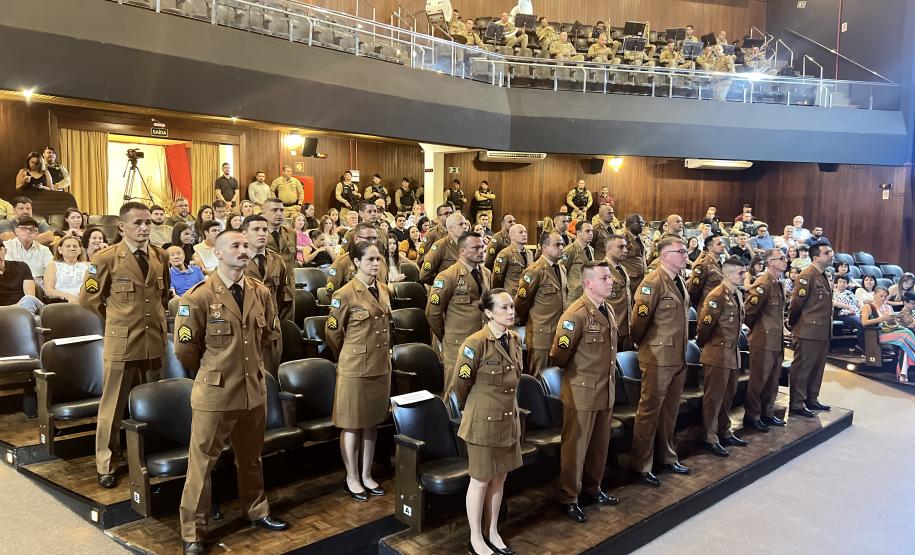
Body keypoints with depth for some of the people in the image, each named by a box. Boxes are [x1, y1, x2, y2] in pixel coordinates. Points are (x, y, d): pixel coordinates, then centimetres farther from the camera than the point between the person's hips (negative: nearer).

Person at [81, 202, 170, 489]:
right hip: (121, 342, -4)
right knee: (113, 407, 4)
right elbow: (88, 298, 0)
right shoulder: (106, 258, -7)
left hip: (154, 341, 4)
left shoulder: (160, 256, 6)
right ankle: (106, 465, 16)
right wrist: (117, 319, 5)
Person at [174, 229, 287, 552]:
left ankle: (256, 511, 39)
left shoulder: (260, 293, 1)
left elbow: (271, 336, 15)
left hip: (254, 391, 4)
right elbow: (185, 349, -6)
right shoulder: (199, 297, -12)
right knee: (202, 464, 7)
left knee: (251, 459, 20)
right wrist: (211, 370, 6)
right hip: (215, 393, -4)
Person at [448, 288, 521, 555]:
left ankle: (492, 533, 32)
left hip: (509, 419, 7)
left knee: (499, 478, 16)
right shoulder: (476, 343, -20)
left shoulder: (515, 339, 2)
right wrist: (471, 407, 5)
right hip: (484, 420, -7)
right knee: (481, 480, 7)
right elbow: (459, 383, -11)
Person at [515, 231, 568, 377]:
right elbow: (521, 302, -11)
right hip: (541, 336, -7)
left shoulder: (561, 269, 13)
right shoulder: (534, 271, -13)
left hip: (560, 334, 7)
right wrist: (528, 322, 4)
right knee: (538, 379, 2)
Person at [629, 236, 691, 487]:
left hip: (678, 357, 8)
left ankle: (668, 457, 32)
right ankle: (641, 466, 11)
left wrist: (682, 350, 18)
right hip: (658, 357, -8)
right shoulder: (653, 282, -17)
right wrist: (643, 345, -3)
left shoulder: (679, 281, 11)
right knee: (650, 410, 1)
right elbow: (638, 320, -17)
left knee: (670, 409, 18)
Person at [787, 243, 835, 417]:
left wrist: (827, 329, 18)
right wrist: (792, 326, -4)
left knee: (817, 368, 17)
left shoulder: (824, 276, 13)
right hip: (808, 332, -9)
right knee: (801, 369, -1)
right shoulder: (807, 276, -16)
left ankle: (812, 399, 29)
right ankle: (796, 405, 5)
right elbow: (796, 303, -15)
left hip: (823, 332, 9)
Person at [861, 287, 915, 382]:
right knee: (905, 335, -29)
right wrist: (881, 319, -15)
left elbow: (895, 323, 22)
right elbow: (864, 322, -8)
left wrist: (894, 319, -1)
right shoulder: (868, 307, 7)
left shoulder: (888, 307, 25)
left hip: (892, 332, 5)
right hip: (877, 335, -5)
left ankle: (903, 373, -36)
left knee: (904, 341, -31)